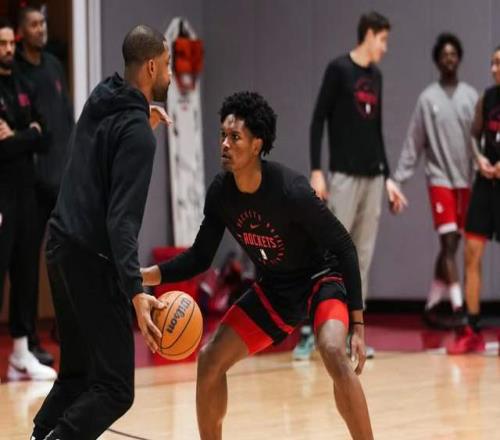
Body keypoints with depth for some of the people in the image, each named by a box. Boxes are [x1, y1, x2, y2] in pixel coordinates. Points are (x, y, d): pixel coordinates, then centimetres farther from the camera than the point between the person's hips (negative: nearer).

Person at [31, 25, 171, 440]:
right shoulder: (137, 131, -14)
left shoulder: (99, 101, 10)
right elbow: (121, 218, -23)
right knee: (114, 388, -6)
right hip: (93, 259, -9)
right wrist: (136, 292, -31)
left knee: (76, 374, 18)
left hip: (62, 246, 9)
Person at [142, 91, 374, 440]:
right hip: (274, 289, 6)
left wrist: (357, 322, -23)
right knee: (210, 360, -1)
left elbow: (344, 247, -22)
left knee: (335, 354, -33)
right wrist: (148, 275, -17)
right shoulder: (220, 192, -13)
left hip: (322, 279, -6)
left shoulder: (291, 190, -30)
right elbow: (200, 258, -1)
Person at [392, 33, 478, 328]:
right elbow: (414, 144, 1)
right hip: (440, 179, -3)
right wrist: (399, 179, -3)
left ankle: (432, 305, 18)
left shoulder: (471, 96, 7)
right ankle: (458, 308, -16)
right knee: (448, 242, -13)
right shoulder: (427, 98, 1)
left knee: (452, 247, 7)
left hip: (465, 181, 3)